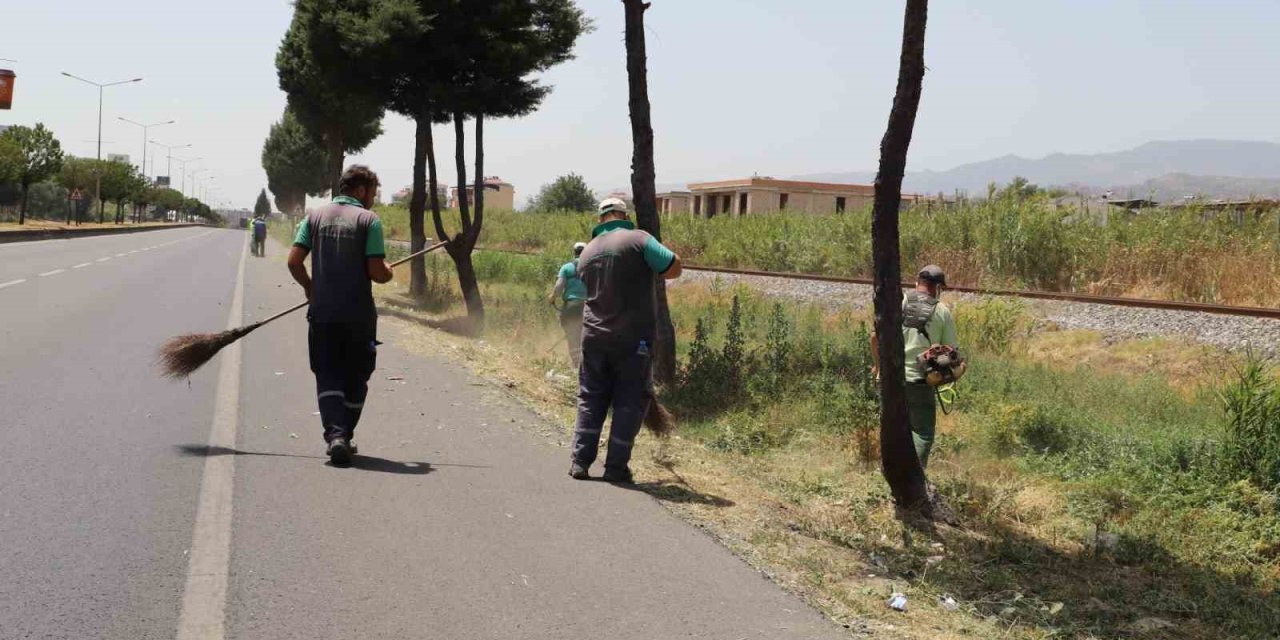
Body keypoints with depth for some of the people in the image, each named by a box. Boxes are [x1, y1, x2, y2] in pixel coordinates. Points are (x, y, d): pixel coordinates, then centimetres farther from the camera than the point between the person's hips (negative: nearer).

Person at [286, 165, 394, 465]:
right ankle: (345, 436, 21)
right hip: (359, 315, -2)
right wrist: (388, 272, 10)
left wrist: (309, 287, 16)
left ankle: (334, 434, -14)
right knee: (355, 379, 14)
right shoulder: (368, 220, -5)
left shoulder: (315, 216, 6)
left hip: (322, 313, 3)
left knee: (328, 377, 5)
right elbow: (377, 272, -13)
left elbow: (294, 261, -1)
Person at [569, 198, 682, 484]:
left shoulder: (587, 252, 12)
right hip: (633, 339, -4)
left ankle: (580, 462, 8)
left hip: (595, 337, 5)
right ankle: (616, 467, 4)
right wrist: (649, 270, 7)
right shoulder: (638, 240, -7)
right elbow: (674, 267, -11)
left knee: (590, 399, 13)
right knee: (630, 402, 5)